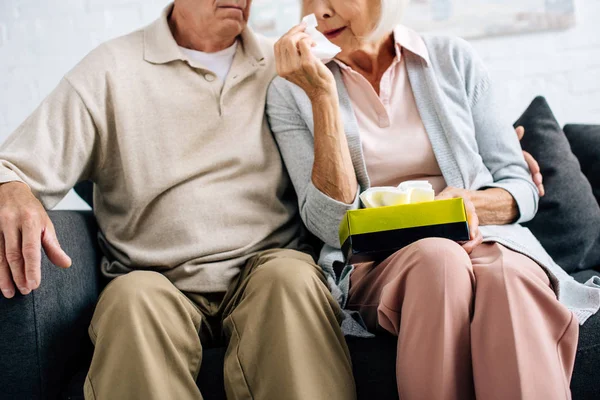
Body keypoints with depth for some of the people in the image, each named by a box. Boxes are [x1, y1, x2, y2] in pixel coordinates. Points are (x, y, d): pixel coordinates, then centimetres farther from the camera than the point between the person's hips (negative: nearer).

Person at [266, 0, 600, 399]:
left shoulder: (453, 59, 8)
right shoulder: (291, 91, 5)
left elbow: (522, 189, 10)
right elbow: (332, 225, -7)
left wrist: (471, 202, -13)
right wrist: (321, 95, -12)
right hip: (374, 265, -1)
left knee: (507, 273, -34)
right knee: (438, 258, -35)